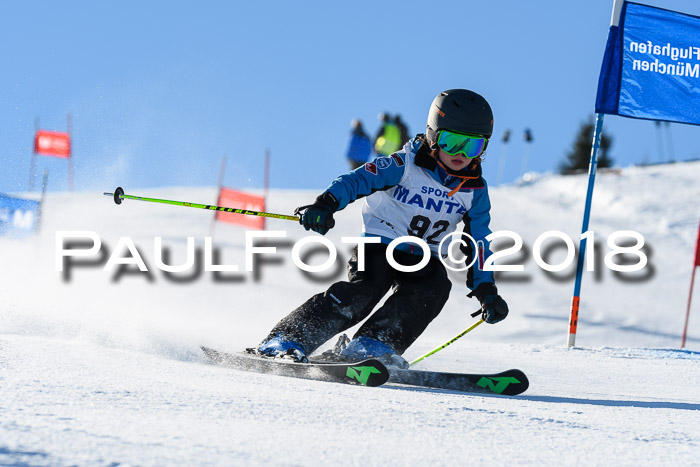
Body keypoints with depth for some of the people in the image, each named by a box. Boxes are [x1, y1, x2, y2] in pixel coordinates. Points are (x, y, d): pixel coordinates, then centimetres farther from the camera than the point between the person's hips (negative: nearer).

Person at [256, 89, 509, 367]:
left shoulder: (475, 190, 2)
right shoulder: (405, 165, -11)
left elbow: (478, 241, 7)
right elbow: (358, 180, -20)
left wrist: (486, 290, -3)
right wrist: (326, 204, -39)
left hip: (422, 258, 4)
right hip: (379, 245, -4)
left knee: (435, 285, -28)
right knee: (365, 289, -29)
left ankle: (373, 344, -29)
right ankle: (287, 339, -27)